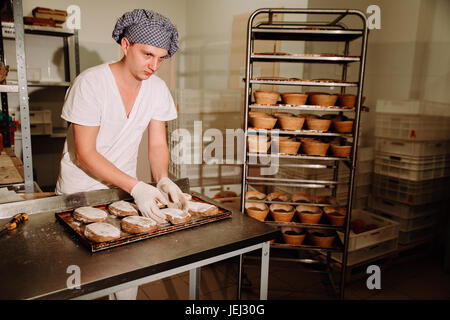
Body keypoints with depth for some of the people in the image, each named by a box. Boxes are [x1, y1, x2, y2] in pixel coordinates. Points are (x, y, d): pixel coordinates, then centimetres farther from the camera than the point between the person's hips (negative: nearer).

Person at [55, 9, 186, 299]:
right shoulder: (90, 83, -21)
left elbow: (158, 144, -3)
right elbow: (84, 154, -23)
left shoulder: (157, 89, -7)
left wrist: (163, 179, -23)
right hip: (80, 191, -3)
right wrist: (136, 187, -32)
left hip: (125, 188, 4)